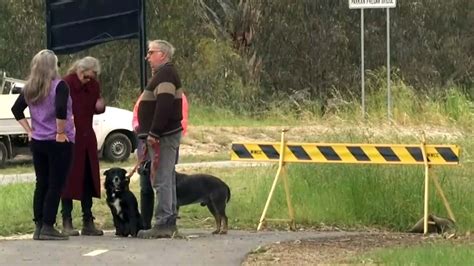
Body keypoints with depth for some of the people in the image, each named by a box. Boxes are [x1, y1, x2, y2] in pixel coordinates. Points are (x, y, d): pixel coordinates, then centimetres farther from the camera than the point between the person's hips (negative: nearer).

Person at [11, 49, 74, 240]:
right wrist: (60, 132, -16)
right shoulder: (59, 86, -14)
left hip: (37, 142, 6)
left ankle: (38, 226, 12)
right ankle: (48, 227, -6)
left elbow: (16, 110, 9)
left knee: (41, 184, 13)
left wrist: (29, 130, 10)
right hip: (58, 143, -6)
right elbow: (61, 109, -27)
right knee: (55, 185, -2)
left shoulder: (29, 89, 6)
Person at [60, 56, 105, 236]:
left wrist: (100, 106, -6)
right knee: (69, 179, -3)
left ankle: (88, 222, 13)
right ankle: (67, 223, 2)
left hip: (87, 137, 6)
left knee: (89, 179, 7)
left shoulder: (94, 85, 6)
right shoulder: (66, 84, -11)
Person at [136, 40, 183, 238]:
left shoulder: (165, 75, -14)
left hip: (164, 137, -11)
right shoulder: (164, 74, 21)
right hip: (165, 135, 11)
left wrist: (154, 133, -25)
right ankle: (169, 222, 17)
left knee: (162, 180, -11)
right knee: (167, 179, 13)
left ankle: (163, 224, -13)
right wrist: (152, 133, 21)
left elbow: (164, 105, -24)